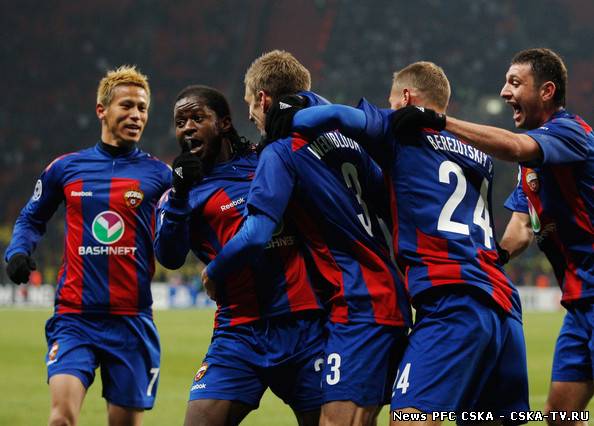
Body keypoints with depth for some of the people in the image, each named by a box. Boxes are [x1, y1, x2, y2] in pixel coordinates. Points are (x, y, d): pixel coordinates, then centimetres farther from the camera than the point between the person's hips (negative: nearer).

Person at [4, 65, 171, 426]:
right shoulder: (66, 168, 9)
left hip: (131, 321, 0)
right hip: (74, 317, 0)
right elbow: (32, 219, 24)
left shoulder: (159, 175, 4)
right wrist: (18, 251, 3)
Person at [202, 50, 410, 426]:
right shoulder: (344, 138, 15)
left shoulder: (282, 151, -8)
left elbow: (255, 234, -15)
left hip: (359, 306, -9)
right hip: (392, 299, 9)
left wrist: (213, 272, 2)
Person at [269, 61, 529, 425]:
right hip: (504, 306, 7)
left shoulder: (406, 132, 6)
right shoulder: (479, 160, 25)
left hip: (453, 302, -7)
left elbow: (339, 116, -9)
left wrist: (286, 120, 6)